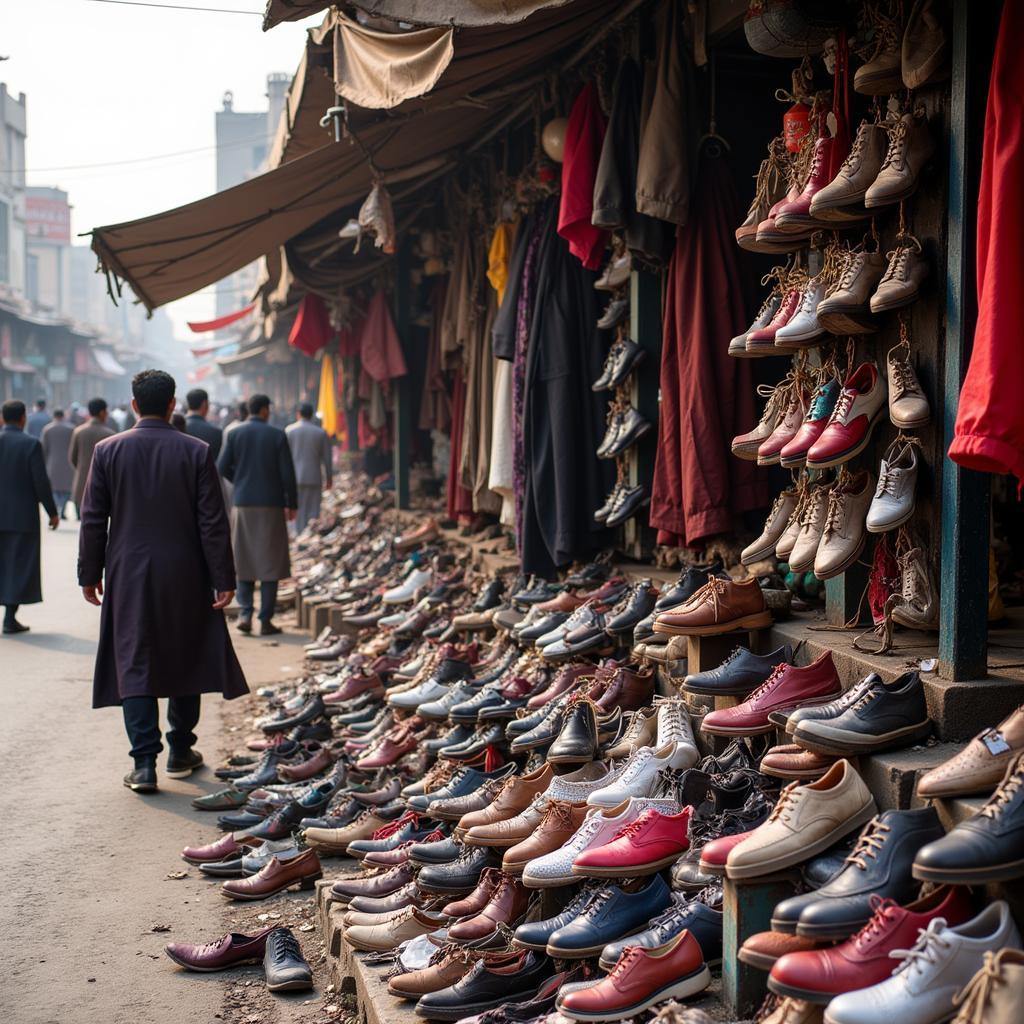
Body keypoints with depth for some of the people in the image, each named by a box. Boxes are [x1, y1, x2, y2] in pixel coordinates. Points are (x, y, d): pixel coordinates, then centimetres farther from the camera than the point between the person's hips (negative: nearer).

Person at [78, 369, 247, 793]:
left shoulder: (108, 451, -2)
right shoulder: (196, 452, -5)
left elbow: (93, 520, 1)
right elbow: (213, 522, -6)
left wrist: (90, 574, 10)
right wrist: (224, 580, -1)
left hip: (128, 576, 0)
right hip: (185, 578, 0)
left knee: (134, 665, 2)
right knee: (184, 660, 14)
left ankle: (144, 762, -5)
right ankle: (180, 752, 24)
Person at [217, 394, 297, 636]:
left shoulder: (234, 434, 0)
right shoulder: (277, 435, -5)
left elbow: (223, 468, -1)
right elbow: (287, 473, -6)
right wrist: (292, 504, 4)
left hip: (242, 505, 2)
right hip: (271, 506, -2)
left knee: (245, 561, 13)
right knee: (270, 562, 3)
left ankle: (245, 614, 2)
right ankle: (266, 621, 3)